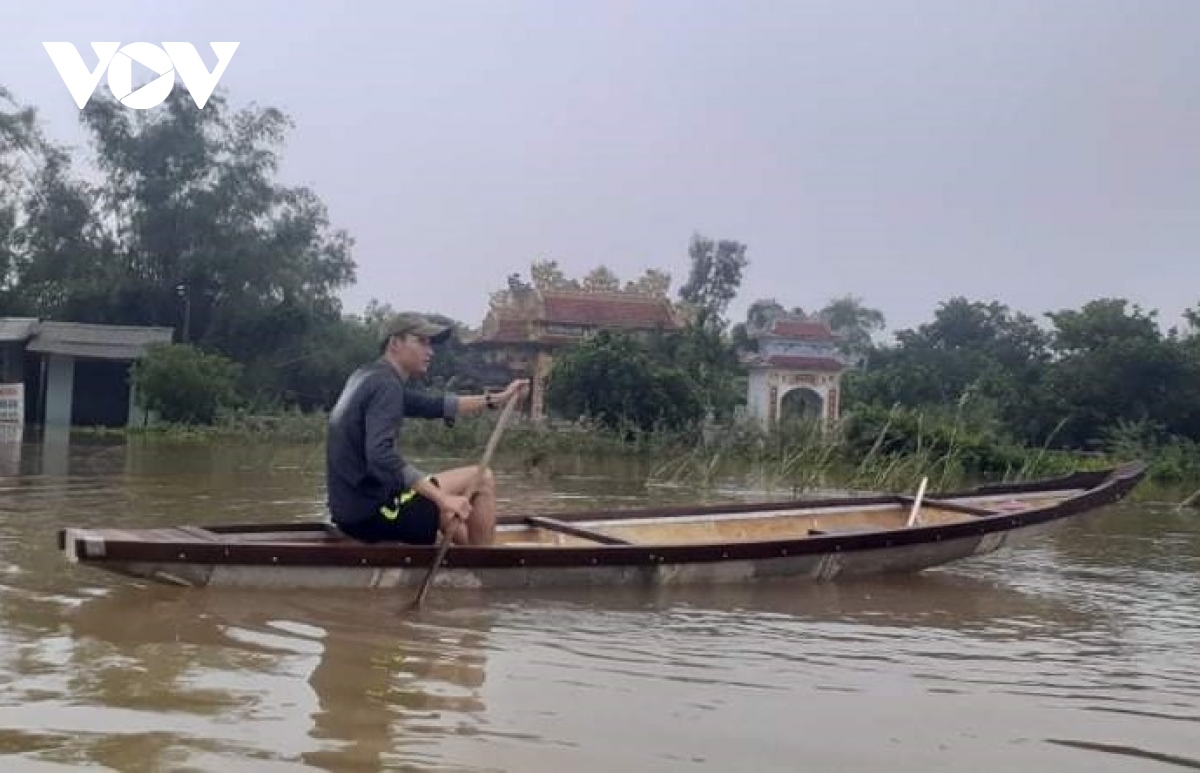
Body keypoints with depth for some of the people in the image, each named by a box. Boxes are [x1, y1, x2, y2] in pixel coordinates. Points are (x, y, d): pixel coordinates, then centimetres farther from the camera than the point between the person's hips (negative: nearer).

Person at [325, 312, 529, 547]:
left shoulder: (372, 377, 14)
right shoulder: (386, 384, -17)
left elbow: (434, 404, 19)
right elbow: (381, 457, -31)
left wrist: (496, 399, 15)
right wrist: (441, 498, -34)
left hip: (353, 507, 10)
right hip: (372, 510, -10)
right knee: (482, 479, -4)